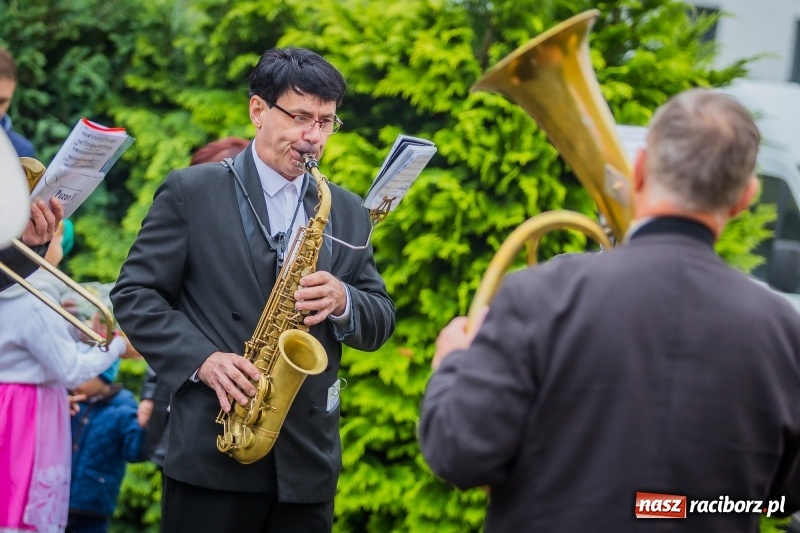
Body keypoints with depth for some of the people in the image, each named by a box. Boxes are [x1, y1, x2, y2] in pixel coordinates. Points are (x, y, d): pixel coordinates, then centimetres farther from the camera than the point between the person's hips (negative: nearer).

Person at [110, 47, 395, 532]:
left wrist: (343, 303, -9)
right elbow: (134, 294, 0)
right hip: (210, 455, -3)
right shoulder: (191, 192, 2)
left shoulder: (348, 212, 14)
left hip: (308, 458, 4)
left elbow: (381, 323, 14)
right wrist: (201, 359, -15)